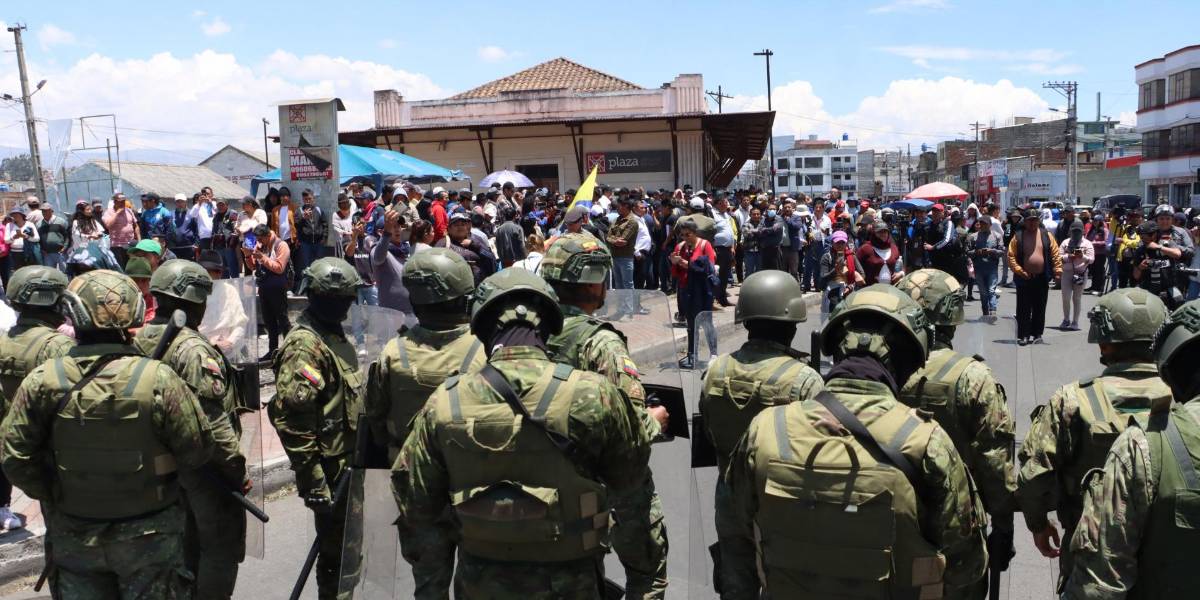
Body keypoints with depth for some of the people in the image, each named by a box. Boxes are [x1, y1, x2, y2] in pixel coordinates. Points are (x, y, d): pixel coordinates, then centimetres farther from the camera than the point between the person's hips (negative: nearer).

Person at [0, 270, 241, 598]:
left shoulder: (42, 381, -12)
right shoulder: (158, 379, -21)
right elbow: (197, 449, -17)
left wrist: (51, 496, 9)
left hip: (75, 537, 2)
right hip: (148, 536, -2)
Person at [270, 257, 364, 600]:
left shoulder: (333, 335, 10)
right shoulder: (305, 345, -21)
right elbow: (292, 418, -25)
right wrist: (312, 480, -24)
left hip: (348, 460, 9)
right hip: (330, 468, -9)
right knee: (335, 547, 4)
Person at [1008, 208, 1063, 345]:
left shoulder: (1046, 236, 6)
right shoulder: (1018, 236, 0)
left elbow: (1055, 254, 3)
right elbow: (1011, 256, -4)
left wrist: (1058, 269, -7)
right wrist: (1019, 271, -14)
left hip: (1042, 278, 2)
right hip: (1024, 279, -2)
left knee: (1039, 309, 8)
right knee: (1023, 309, 1)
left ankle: (1036, 334, 17)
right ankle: (1023, 335, 7)